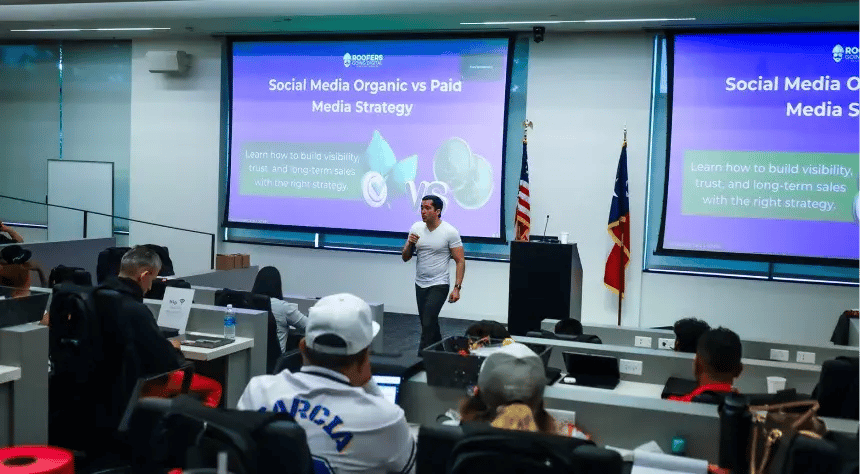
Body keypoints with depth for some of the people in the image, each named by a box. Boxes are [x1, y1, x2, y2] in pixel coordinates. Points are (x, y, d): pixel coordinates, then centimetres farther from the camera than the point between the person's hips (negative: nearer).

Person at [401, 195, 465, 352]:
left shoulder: (450, 232, -11)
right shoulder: (416, 228, 3)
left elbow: (460, 261, -9)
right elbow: (405, 258, 9)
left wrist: (457, 288, -17)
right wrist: (410, 244, -13)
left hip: (439, 286, -6)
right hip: (420, 285, 6)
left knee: (428, 324, -14)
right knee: (428, 323, 16)